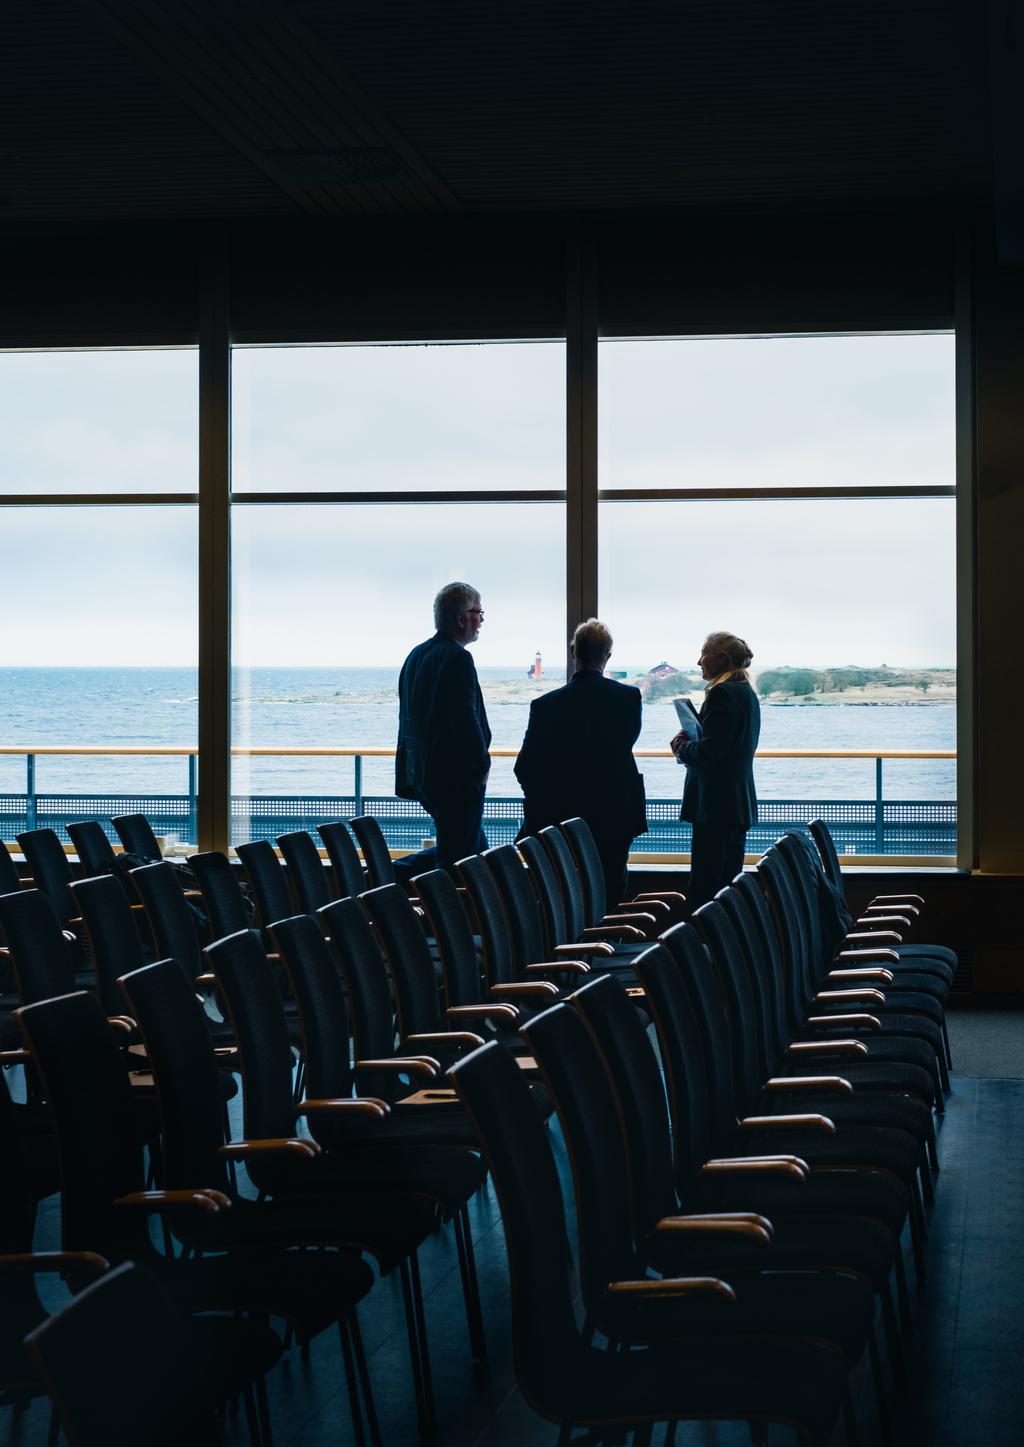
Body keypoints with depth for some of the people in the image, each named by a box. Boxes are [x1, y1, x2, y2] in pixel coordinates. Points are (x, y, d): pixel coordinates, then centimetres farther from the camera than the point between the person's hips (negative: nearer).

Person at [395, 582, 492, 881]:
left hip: (421, 774, 9)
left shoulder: (417, 655, 13)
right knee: (458, 858, -2)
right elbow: (466, 719, -21)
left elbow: (409, 717, 18)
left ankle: (391, 873, 12)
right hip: (455, 777, -9)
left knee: (474, 846, 18)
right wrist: (481, 764, -10)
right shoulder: (457, 658, -16)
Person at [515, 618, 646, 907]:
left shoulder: (546, 705, -11)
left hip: (561, 819, -1)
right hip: (615, 817, 1)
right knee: (609, 898, 13)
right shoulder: (629, 697, -8)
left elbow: (525, 767, -6)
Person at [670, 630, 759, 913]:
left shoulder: (721, 693, -15)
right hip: (740, 802, 10)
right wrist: (689, 744, 11)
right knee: (729, 879, 14)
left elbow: (709, 750, -21)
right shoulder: (747, 693, 16)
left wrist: (682, 747, -1)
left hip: (716, 802, -10)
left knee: (703, 887, -9)